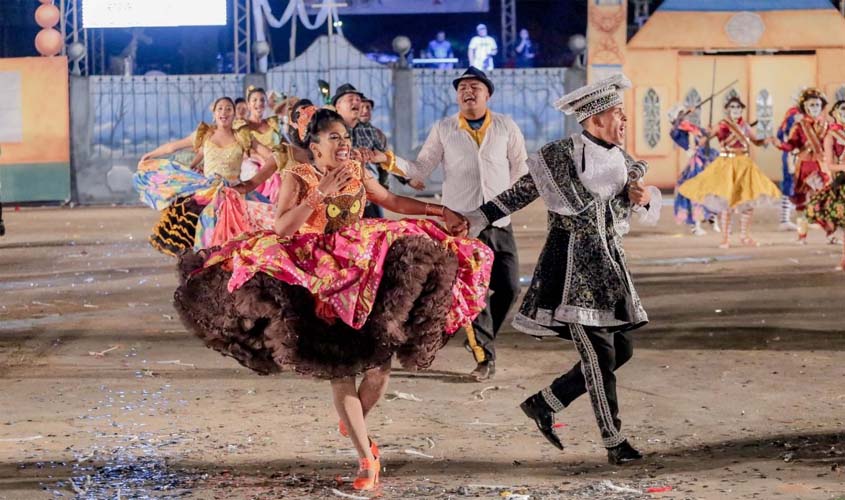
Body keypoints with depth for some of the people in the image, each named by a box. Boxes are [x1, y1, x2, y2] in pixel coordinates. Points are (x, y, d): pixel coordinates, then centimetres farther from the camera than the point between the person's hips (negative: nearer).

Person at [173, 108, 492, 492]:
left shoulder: (357, 172, 5)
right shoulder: (297, 178, -8)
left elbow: (393, 201, 20)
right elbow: (282, 227, -21)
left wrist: (440, 212, 18)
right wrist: (320, 194, -26)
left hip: (366, 268, 4)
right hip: (320, 278, -4)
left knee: (379, 365, -2)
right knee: (340, 372, -7)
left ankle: (355, 424, 29)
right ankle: (366, 459, 1)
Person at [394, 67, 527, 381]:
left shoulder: (506, 128, 6)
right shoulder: (443, 130, 3)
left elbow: (519, 167, 16)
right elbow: (420, 170, 4)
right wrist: (389, 160, -11)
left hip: (499, 225, 2)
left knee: (508, 287, 0)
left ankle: (480, 339, 26)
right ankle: (484, 356, 6)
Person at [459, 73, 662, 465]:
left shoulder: (620, 161, 10)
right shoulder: (563, 154, -10)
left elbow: (649, 210, 16)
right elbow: (522, 192, -3)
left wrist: (644, 198, -8)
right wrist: (475, 220, -6)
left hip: (609, 264, 8)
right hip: (574, 263, -8)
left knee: (621, 348, 8)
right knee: (600, 353, -9)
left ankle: (544, 404, 19)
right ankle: (615, 443, -2)